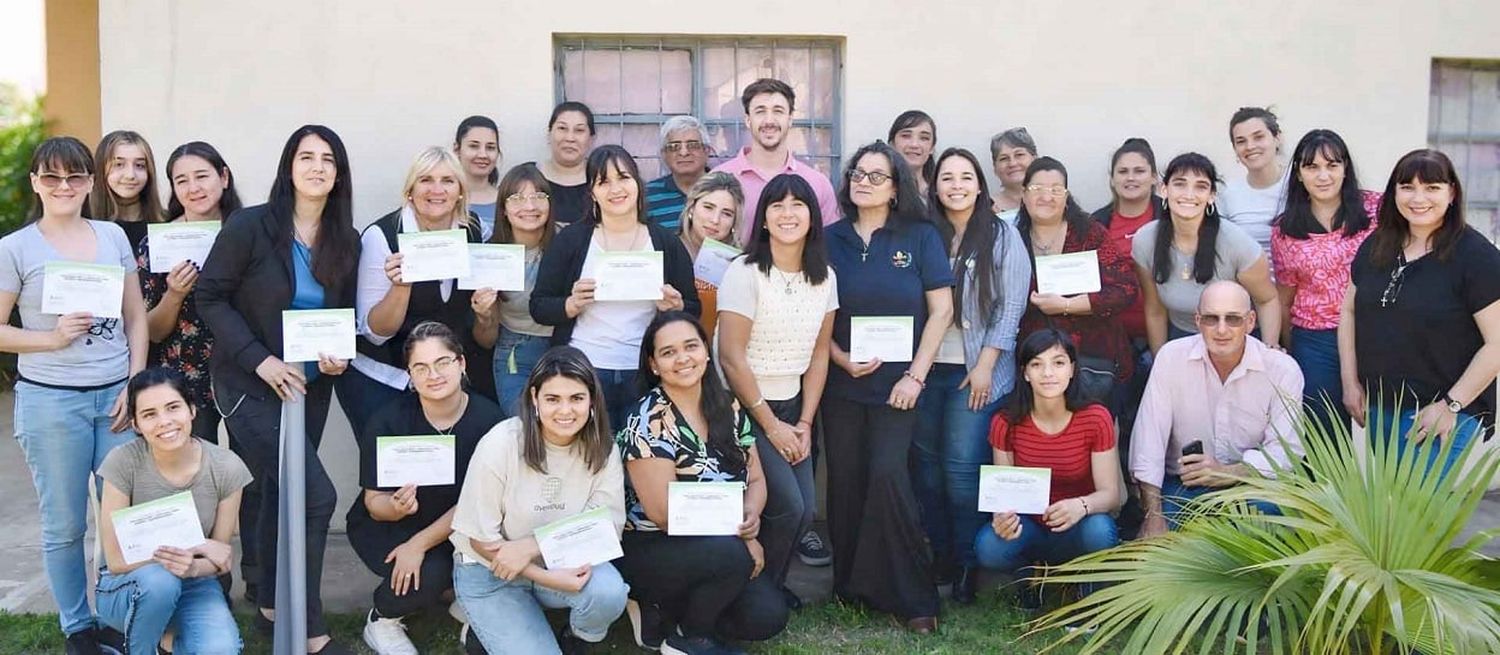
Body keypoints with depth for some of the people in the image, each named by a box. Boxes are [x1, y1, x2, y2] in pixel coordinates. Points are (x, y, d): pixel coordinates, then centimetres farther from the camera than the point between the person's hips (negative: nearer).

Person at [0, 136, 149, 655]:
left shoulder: (114, 236, 7)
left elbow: (136, 318, 9)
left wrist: (135, 386, 1)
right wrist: (54, 338, -15)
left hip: (117, 396, 3)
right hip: (51, 401, -2)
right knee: (65, 527, 7)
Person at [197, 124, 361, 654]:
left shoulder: (345, 241, 3)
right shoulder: (250, 226, -13)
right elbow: (211, 297, -11)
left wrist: (340, 353, -9)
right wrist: (260, 359, -19)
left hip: (308, 388, 6)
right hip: (251, 384, -6)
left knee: (283, 494, 17)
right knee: (316, 494, -13)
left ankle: (273, 608, 34)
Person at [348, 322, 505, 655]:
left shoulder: (487, 417, -19)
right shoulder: (388, 421, -20)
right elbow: (374, 502, -13)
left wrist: (420, 544, -23)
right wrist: (397, 506, -37)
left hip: (455, 528, 2)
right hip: (385, 525, -2)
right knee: (430, 574, -30)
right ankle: (381, 620, 3)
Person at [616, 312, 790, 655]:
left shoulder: (728, 406, 2)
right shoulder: (648, 421, -18)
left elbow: (756, 480, 6)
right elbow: (665, 514, -21)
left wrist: (750, 517, -17)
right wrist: (741, 536, -18)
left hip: (720, 547, 6)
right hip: (651, 549, -6)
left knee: (767, 617, -13)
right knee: (731, 554, -32)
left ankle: (669, 610, 9)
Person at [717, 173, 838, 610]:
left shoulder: (824, 277, 3)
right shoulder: (745, 273, -14)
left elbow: (819, 354, 7)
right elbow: (731, 358, -16)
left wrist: (805, 423, 1)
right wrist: (770, 426, -13)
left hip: (791, 407, 6)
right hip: (742, 408, -6)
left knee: (807, 509, -3)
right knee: (788, 507, -13)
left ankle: (772, 584, 24)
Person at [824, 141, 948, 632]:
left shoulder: (920, 237, 0)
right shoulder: (831, 239, 6)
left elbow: (941, 310, -3)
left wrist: (916, 375, -9)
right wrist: (842, 359, -9)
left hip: (896, 384, -3)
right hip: (842, 382, 3)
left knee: (887, 476, -14)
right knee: (845, 482, 4)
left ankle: (913, 598, -2)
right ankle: (850, 588, 18)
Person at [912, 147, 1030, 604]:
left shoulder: (1003, 237, 1)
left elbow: (1011, 308, -3)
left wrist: (986, 365, -9)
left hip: (975, 370, -3)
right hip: (926, 367, 3)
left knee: (963, 465, -7)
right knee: (926, 462, 5)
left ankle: (966, 563, 8)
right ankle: (938, 554, 19)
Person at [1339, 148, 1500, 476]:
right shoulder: (1376, 246, 5)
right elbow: (1349, 311, 13)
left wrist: (1450, 405, -14)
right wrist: (1351, 383, 6)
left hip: (1444, 412, -6)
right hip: (1378, 407, 6)